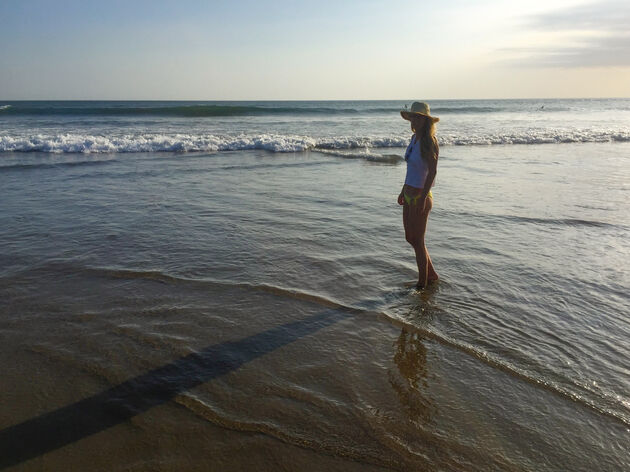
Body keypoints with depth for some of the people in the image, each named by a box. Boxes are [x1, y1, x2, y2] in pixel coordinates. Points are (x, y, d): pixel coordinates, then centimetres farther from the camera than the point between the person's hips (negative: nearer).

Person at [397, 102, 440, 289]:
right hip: (409, 195, 9)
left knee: (418, 241, 2)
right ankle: (431, 274, 34)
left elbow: (432, 172, -20)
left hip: (420, 196, -9)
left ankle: (422, 284, 19)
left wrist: (423, 198, -24)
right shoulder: (414, 138, 9)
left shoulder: (429, 142, -17)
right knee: (410, 238, 17)